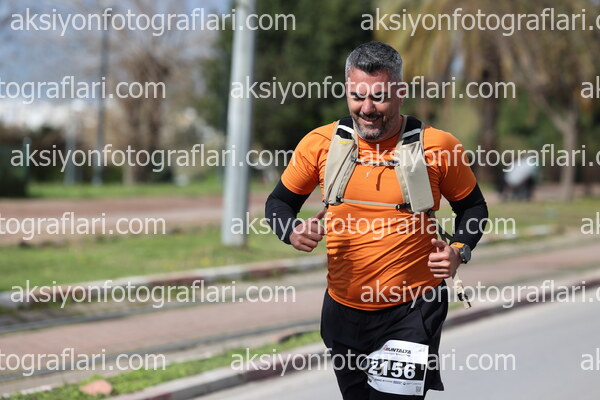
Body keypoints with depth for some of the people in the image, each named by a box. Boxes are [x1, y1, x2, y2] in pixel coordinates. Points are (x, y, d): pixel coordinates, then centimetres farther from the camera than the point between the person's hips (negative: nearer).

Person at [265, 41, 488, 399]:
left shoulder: (438, 146, -9)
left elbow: (472, 206, 6)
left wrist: (459, 251, -13)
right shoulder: (320, 143, -5)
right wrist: (293, 231, -14)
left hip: (412, 310, -3)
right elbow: (279, 202, 8)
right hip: (343, 307, 3)